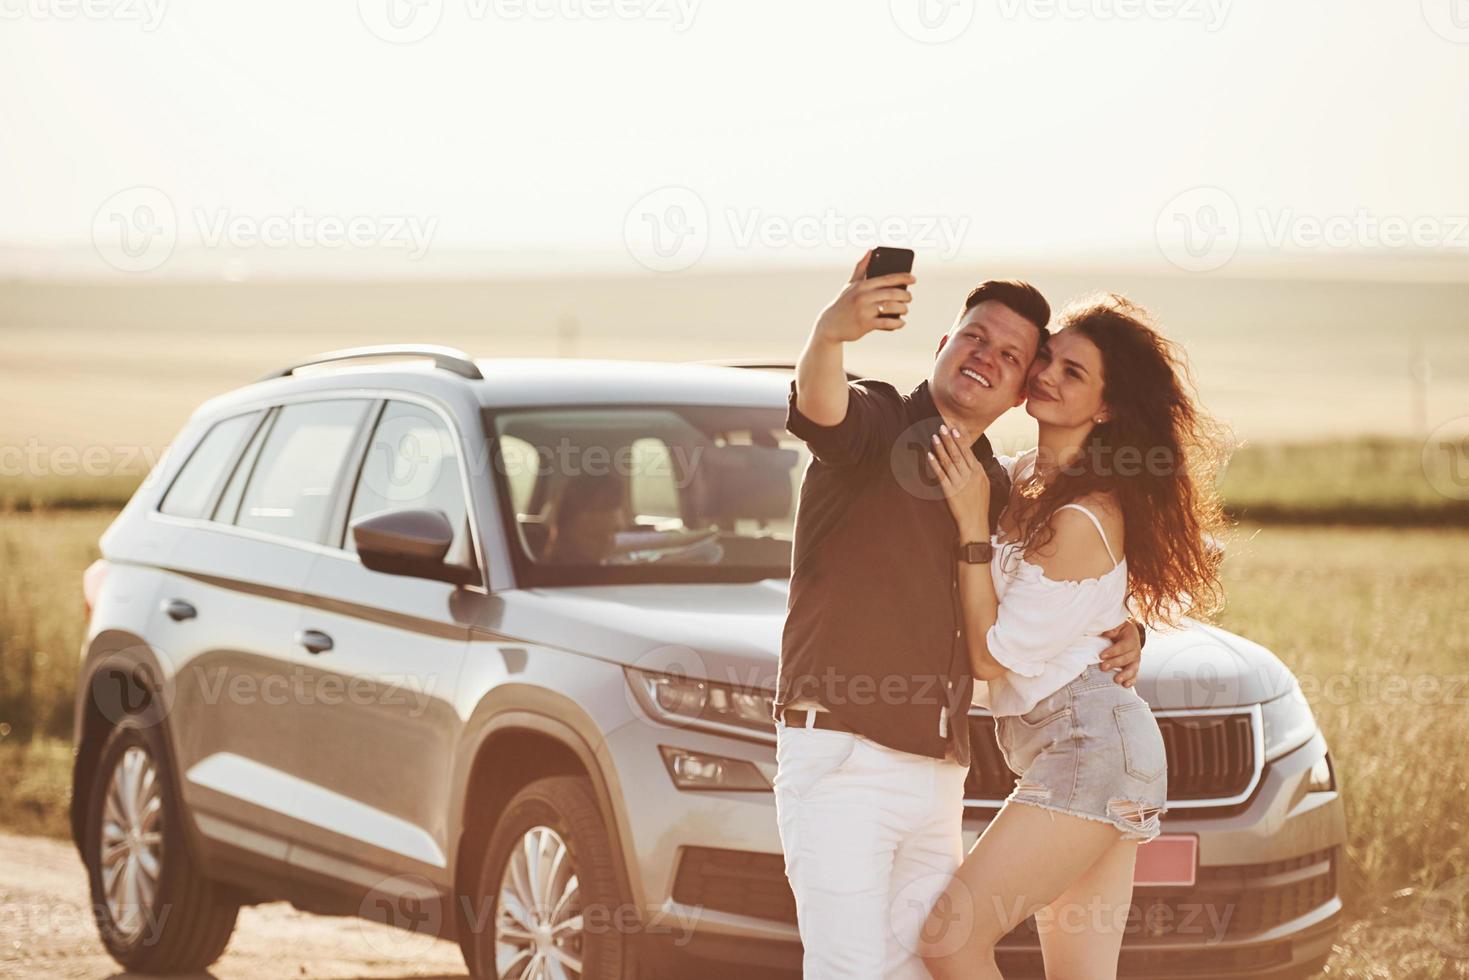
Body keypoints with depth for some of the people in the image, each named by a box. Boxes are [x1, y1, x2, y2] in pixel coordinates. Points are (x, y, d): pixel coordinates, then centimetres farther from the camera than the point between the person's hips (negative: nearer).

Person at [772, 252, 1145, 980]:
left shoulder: (997, 490, 16)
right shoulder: (875, 424, -4)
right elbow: (819, 407, -30)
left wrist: (1118, 632, 9)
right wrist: (830, 335, -53)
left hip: (937, 776, 7)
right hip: (839, 756, -7)